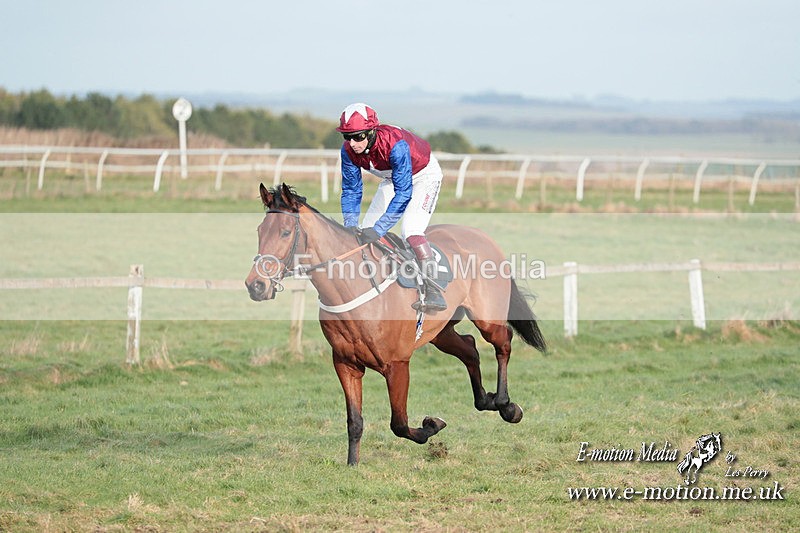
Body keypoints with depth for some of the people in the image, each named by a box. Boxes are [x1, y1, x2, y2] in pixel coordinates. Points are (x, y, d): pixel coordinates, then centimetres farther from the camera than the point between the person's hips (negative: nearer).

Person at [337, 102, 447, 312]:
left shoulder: (395, 145, -41)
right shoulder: (349, 150, -22)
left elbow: (403, 193, -38)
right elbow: (351, 189, -10)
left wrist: (378, 229, -42)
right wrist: (350, 225, -23)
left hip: (423, 175, -7)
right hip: (393, 178, 7)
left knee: (410, 228, -27)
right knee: (365, 229, 0)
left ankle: (434, 292, -29)